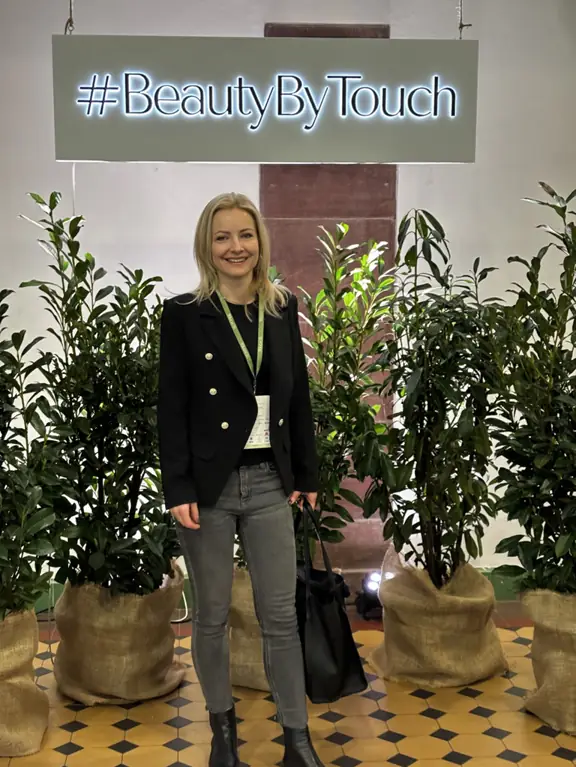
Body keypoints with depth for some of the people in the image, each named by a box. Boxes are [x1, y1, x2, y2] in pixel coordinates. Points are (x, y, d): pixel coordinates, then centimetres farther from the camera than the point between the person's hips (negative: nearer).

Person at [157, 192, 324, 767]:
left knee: (281, 615, 8)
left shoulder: (283, 308, 5)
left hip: (270, 482, 3)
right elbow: (170, 408, -7)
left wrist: (306, 474, 10)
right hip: (209, 484, -2)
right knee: (211, 615, 11)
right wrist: (178, 489, -12)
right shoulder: (184, 313, -6)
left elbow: (298, 396, 10)